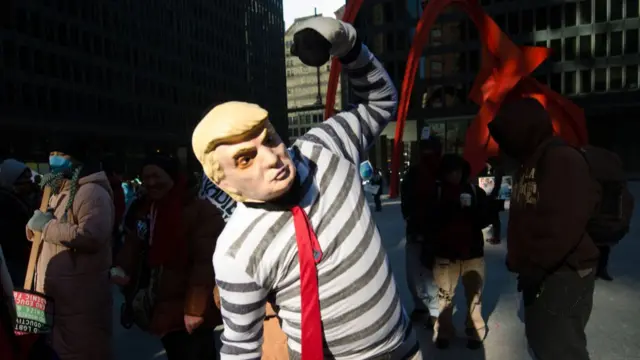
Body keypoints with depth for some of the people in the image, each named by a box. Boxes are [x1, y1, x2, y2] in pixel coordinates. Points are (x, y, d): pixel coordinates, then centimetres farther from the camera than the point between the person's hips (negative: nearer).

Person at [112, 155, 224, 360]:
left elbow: (206, 263, -20)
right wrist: (121, 269, -7)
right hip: (162, 307, 7)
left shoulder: (202, 211, -16)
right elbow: (132, 247, 13)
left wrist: (195, 309, -23)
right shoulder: (141, 209, 7)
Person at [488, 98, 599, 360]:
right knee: (541, 339, 20)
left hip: (564, 273, -9)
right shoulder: (527, 165, 13)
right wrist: (522, 264, 14)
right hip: (539, 272, 10)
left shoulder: (563, 160, -17)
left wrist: (532, 267, -18)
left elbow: (564, 226, -26)